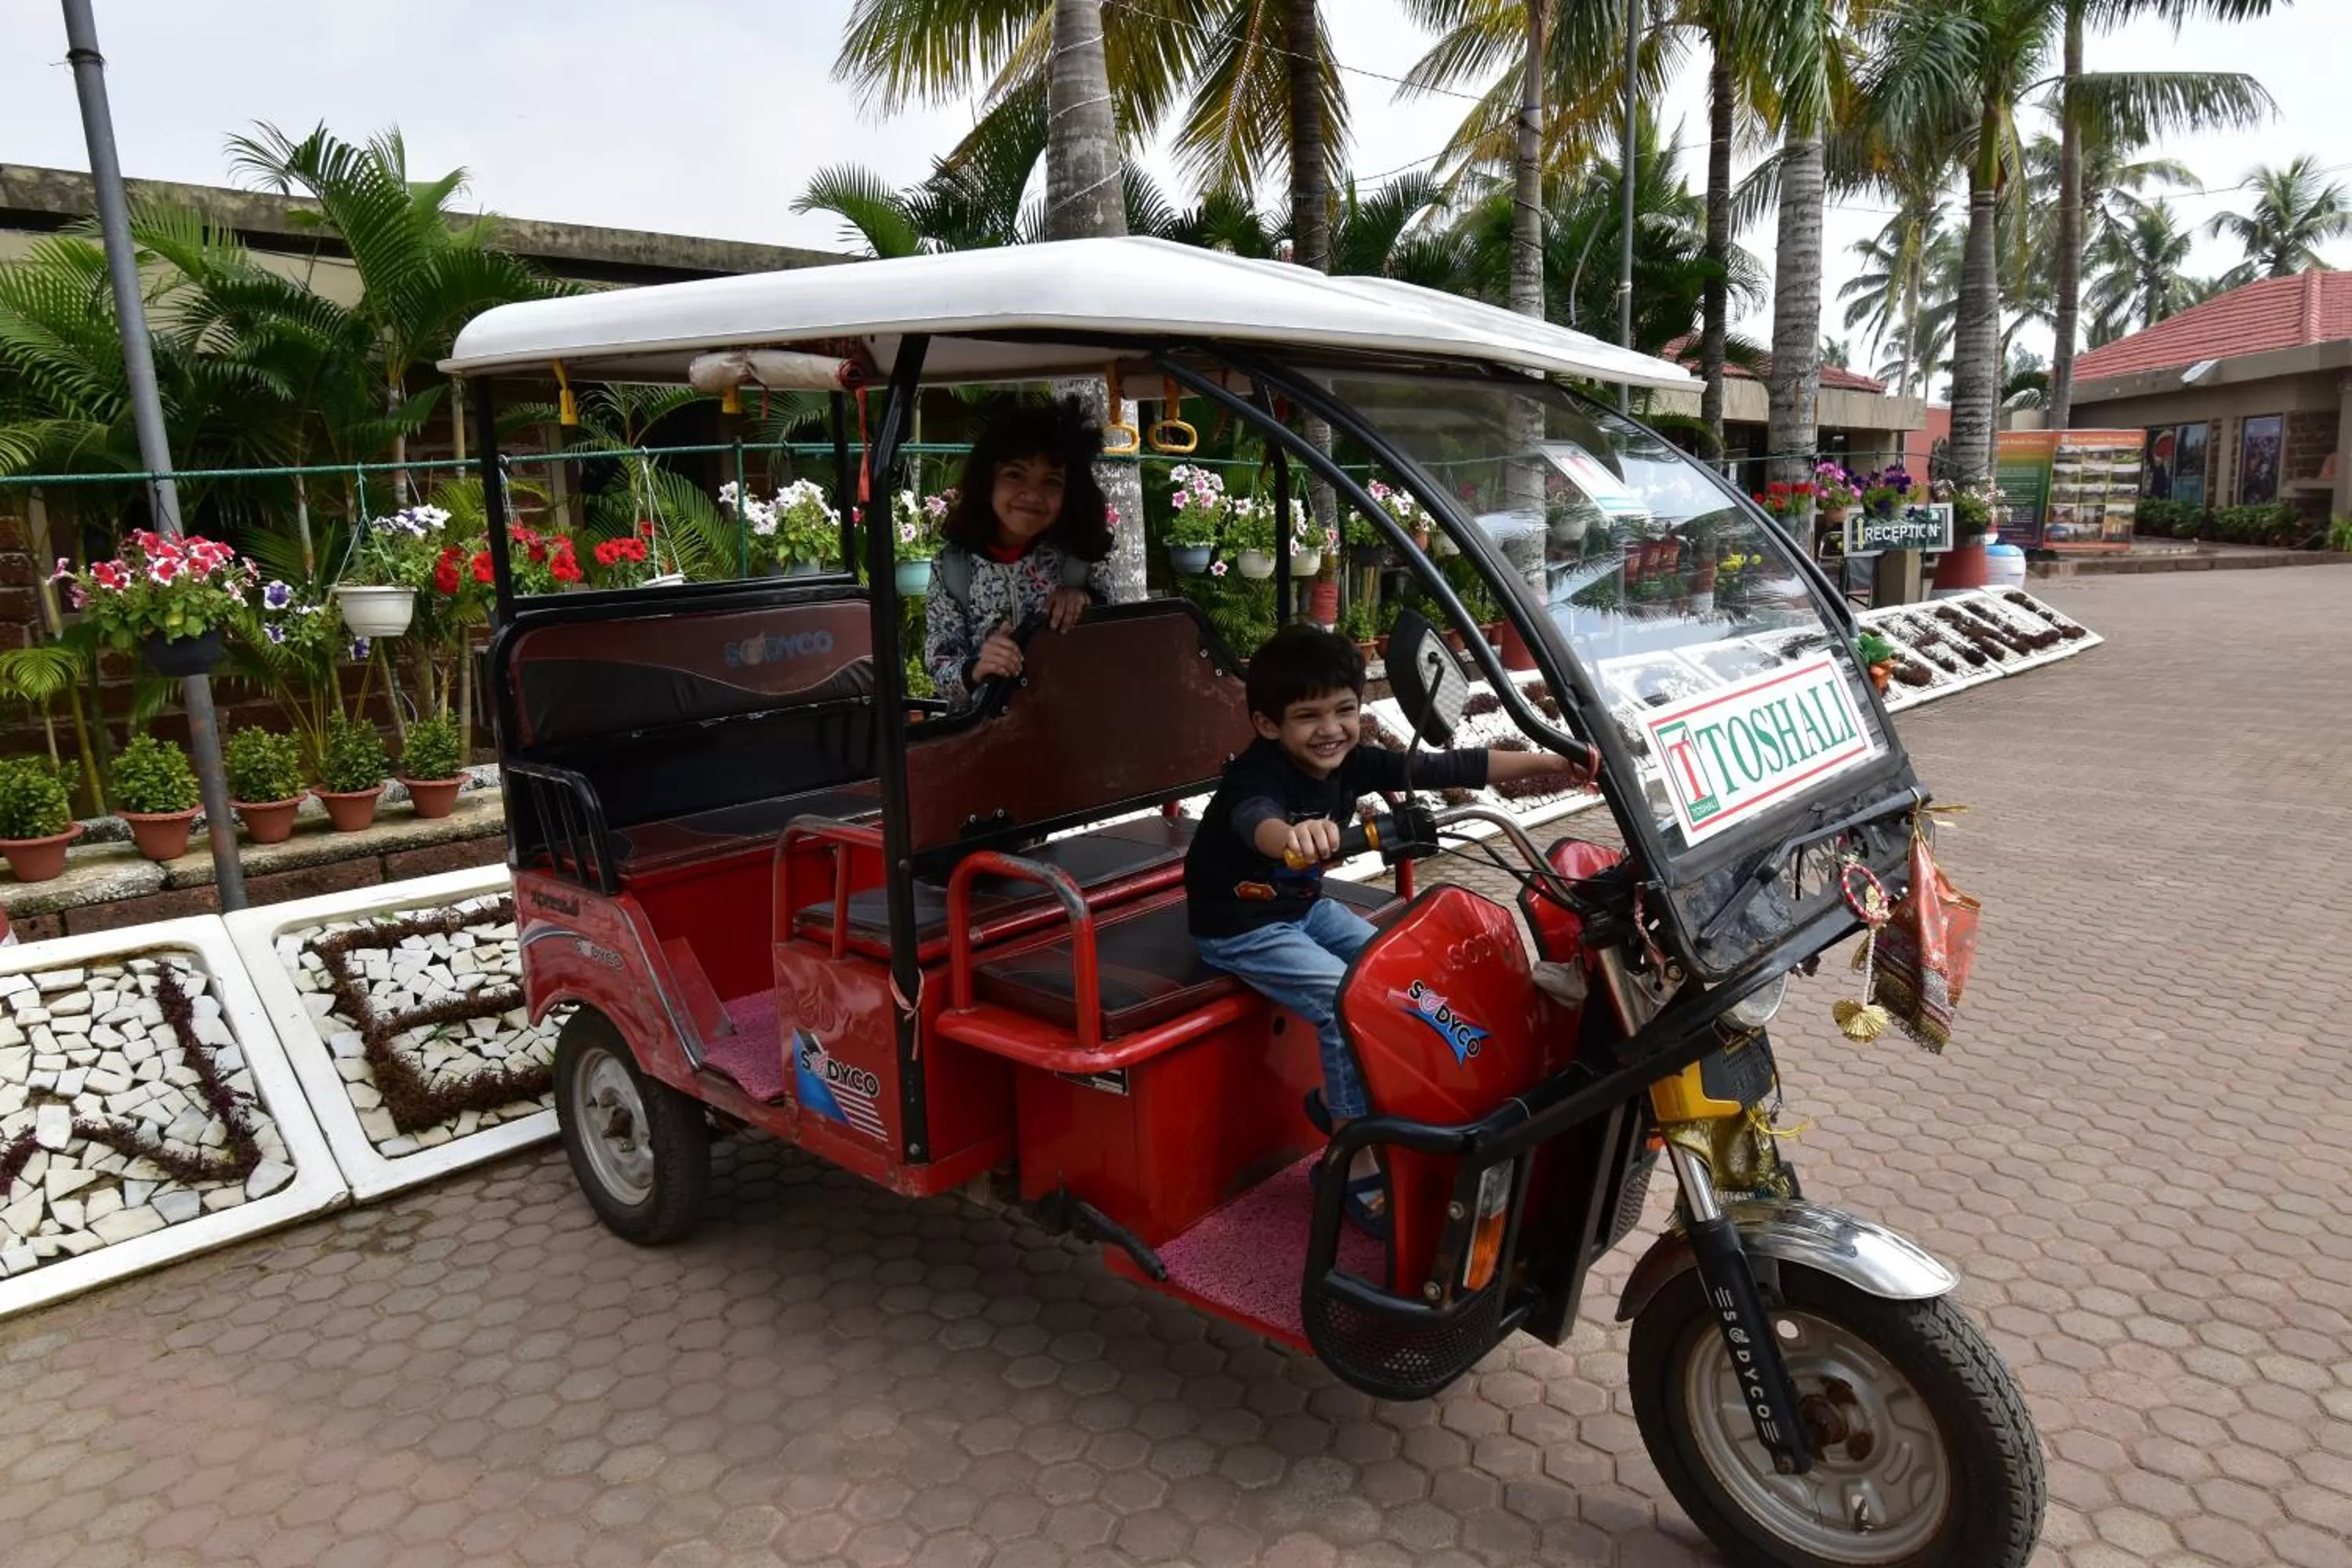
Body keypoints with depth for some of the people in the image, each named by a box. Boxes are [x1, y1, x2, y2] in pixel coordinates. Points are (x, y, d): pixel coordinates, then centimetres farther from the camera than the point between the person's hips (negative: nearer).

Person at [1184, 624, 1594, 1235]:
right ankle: (1354, 1168, -7)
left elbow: (1451, 768, -11)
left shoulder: (1352, 763, -8)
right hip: (1240, 927, -8)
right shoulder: (1259, 773, -28)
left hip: (1302, 905, 8)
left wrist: (1551, 761, -17)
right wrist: (1292, 835, -76)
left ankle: (1340, 1100, 19)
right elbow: (1255, 818, -52)